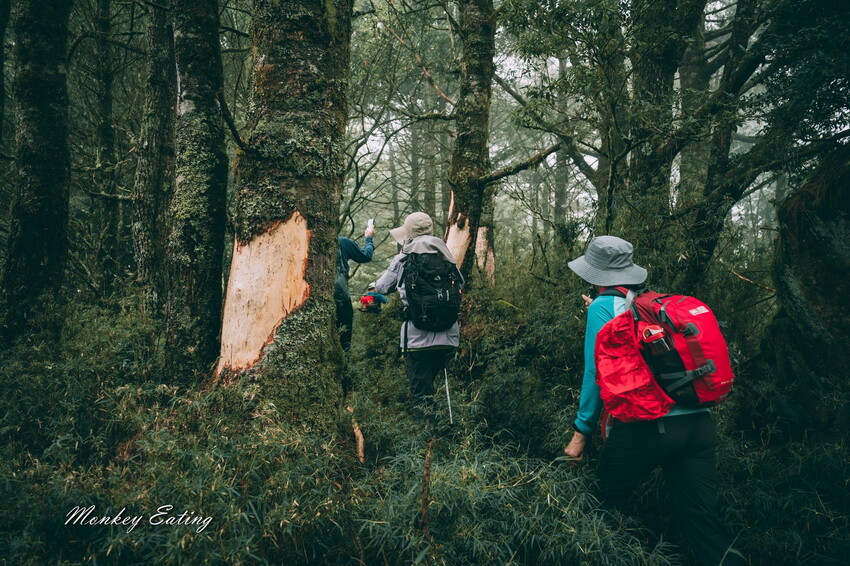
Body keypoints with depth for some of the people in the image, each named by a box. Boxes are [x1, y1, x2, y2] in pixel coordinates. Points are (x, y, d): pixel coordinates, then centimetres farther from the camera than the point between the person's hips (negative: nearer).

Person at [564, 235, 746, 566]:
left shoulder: (603, 306, 1)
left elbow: (597, 371, -3)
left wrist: (581, 431, 4)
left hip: (646, 427, -6)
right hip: (698, 425, 6)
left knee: (602, 508, 17)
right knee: (703, 522, 5)